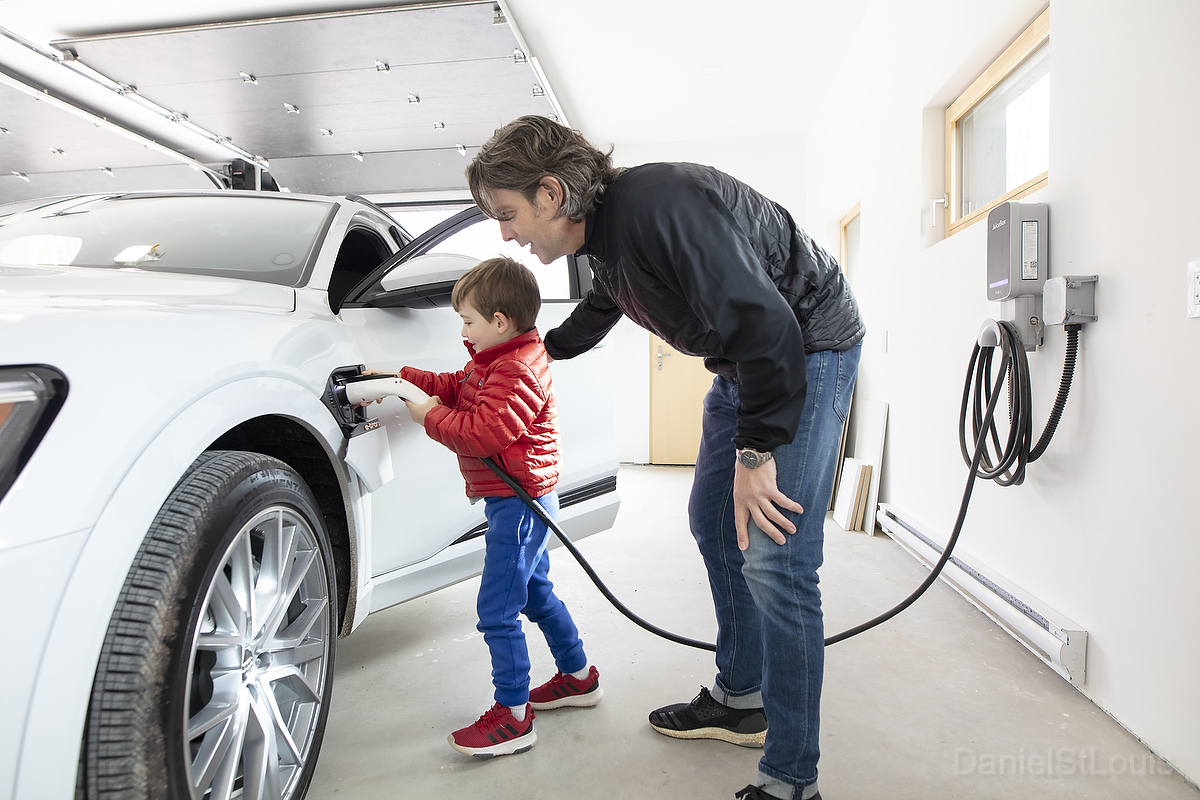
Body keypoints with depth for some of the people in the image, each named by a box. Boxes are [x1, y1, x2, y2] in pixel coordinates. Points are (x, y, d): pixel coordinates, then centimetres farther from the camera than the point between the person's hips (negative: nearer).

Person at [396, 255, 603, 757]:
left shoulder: (517, 372, -21)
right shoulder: (495, 360, 13)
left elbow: (484, 433, -28)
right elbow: (455, 387, 19)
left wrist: (430, 418, -17)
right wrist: (401, 378, 9)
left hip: (518, 500, -11)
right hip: (519, 502, 11)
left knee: (497, 610, -7)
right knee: (535, 593, 22)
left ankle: (513, 715, 3)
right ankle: (578, 677, 37)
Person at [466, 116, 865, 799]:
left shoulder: (658, 205, -28)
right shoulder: (603, 240, 3)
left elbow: (765, 324, -32)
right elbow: (590, 321, 27)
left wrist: (755, 452, -26)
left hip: (809, 351, -10)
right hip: (741, 365, 10)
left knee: (776, 563, -14)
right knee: (713, 521, 13)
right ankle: (741, 702, 29)